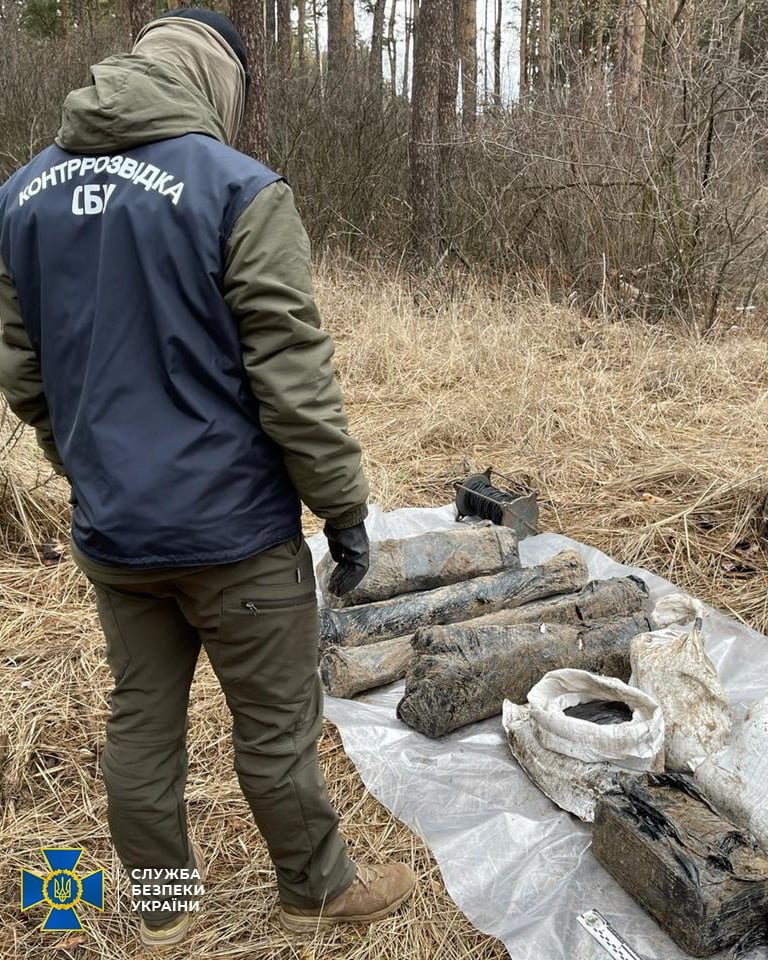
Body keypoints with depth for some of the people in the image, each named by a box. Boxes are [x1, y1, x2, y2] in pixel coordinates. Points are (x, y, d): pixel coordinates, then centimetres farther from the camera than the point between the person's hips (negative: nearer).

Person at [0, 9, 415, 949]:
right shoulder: (239, 189, -14)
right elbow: (293, 380, -16)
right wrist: (344, 508, -6)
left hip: (108, 532, 6)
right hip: (231, 530, -5)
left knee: (140, 720, 19)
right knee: (276, 729, 13)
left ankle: (160, 899, 40)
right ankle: (316, 888, 36)